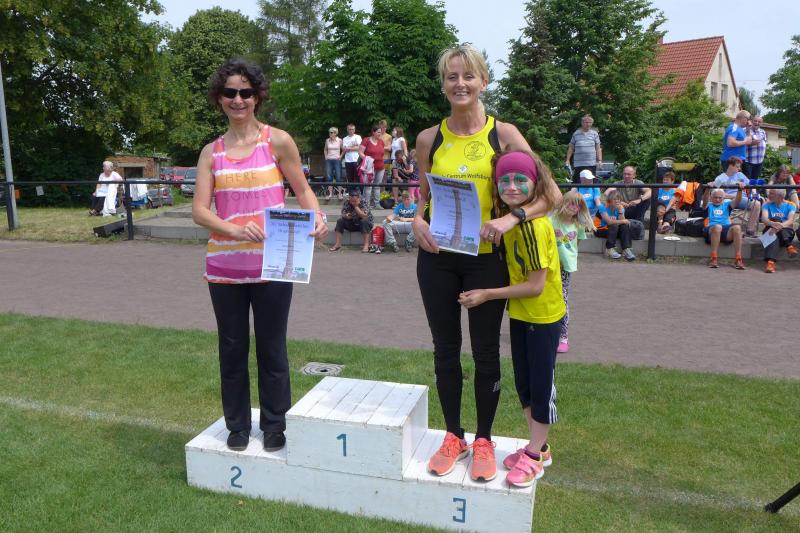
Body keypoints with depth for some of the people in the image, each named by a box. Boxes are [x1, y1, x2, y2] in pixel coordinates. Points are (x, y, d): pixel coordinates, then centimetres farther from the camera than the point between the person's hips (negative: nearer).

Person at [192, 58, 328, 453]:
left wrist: (317, 218, -17)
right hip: (225, 266, 3)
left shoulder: (277, 141, -1)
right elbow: (199, 210, 0)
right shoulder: (212, 152, 6)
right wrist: (233, 229, -19)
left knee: (272, 348, 8)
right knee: (232, 349, 12)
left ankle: (274, 425, 25)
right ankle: (237, 425, 29)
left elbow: (302, 190, 4)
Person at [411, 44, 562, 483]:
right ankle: (453, 436, 31)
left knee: (486, 353, 8)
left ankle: (483, 440, 28)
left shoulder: (503, 134, -3)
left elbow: (550, 195, -5)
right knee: (446, 350, 12)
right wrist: (417, 221, -8)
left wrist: (512, 217, -21)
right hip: (437, 256, 2)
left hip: (486, 257, -2)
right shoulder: (430, 139, 3)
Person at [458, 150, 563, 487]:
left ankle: (535, 456, 23)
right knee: (523, 383, 17)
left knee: (541, 384, 7)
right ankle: (538, 446, 34)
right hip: (520, 314, 8)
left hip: (543, 316, -8)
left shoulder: (534, 225, -24)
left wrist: (487, 295, -19)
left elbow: (536, 285, -24)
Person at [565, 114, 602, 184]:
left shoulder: (595, 134, 8)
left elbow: (598, 148, 9)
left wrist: (599, 160, 1)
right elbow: (571, 148, 12)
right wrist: (567, 159, 5)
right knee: (576, 182, -5)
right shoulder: (576, 134, 6)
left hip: (591, 164, 1)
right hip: (578, 164, -1)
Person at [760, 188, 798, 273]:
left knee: (775, 233, -34)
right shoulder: (767, 205, 10)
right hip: (771, 229, 1)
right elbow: (764, 219, -11)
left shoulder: (790, 206, 7)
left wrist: (780, 226, -34)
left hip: (787, 232, -1)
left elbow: (790, 221, -12)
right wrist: (773, 224, -34)